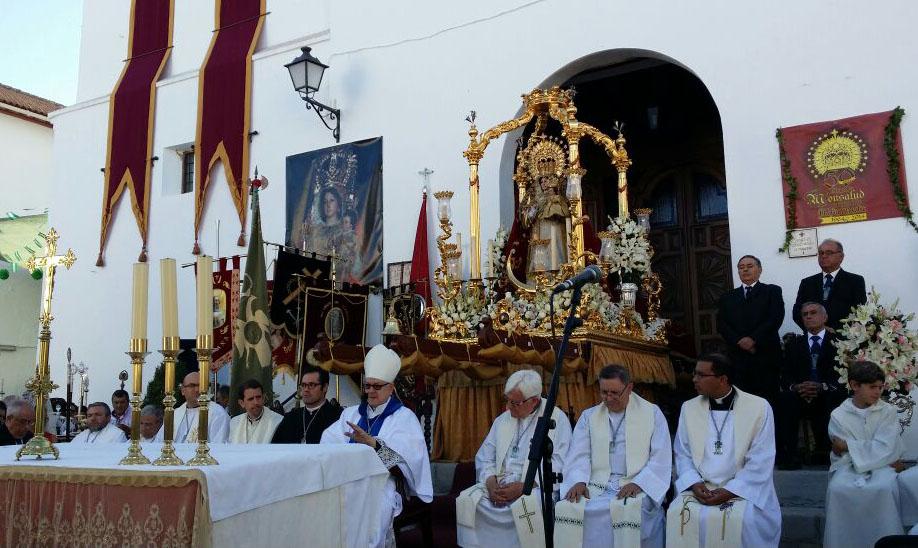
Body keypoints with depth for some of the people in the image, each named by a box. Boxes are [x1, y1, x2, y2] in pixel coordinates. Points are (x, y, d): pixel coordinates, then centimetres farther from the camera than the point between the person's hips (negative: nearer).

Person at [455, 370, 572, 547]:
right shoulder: (503, 420, 16)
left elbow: (559, 464, -10)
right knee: (467, 499, -18)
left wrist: (523, 487, -17)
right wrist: (492, 484, -6)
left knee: (526, 505, -36)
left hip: (537, 488, -5)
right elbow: (484, 457, 15)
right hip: (499, 487, 5)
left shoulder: (557, 419, -1)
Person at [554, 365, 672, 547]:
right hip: (596, 487, 2)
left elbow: (660, 459, 1)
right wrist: (579, 481, -14)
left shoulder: (652, 414, 8)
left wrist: (637, 484, -15)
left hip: (637, 488, -2)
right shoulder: (588, 416, 15)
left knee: (628, 510, -36)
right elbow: (579, 456, 7)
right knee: (568, 508, -28)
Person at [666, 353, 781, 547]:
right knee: (679, 514, -24)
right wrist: (694, 483, -10)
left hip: (743, 488, -2)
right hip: (700, 488, 3)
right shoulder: (689, 408, 6)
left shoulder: (759, 407, -5)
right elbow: (682, 454, 9)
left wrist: (731, 491, -16)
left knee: (741, 520, -31)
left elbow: (760, 461, -7)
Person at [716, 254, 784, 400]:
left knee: (767, 398, -4)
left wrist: (754, 339, -13)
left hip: (765, 354, -2)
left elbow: (775, 318, -4)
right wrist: (740, 341, -9)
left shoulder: (772, 291, 10)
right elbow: (721, 324, 7)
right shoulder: (727, 297, 18)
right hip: (737, 356, 2)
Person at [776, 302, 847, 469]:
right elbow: (785, 378, 8)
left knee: (836, 398, -35)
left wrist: (823, 386, -21)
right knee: (784, 399, -30)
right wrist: (795, 387, -16)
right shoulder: (794, 344, 19)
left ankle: (826, 452, -24)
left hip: (829, 396, -1)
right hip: (800, 397, 2)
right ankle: (787, 455, -30)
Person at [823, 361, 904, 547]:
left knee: (884, 488, -32)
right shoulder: (838, 416, -2)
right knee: (837, 488, -30)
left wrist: (848, 446, -9)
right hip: (848, 466, 0)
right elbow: (842, 455, -7)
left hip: (881, 464, 0)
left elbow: (884, 449, -9)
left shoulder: (888, 412, 1)